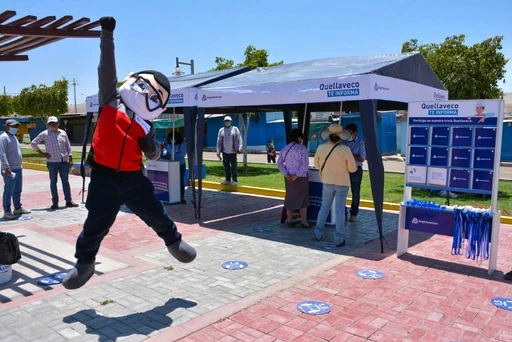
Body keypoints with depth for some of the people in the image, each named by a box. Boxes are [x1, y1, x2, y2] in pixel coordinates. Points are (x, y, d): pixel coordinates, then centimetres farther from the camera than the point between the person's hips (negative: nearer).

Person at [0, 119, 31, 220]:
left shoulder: (14, 137, 18)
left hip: (18, 168, 9)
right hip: (10, 170, -9)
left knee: (18, 190, 18)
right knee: (9, 191, -4)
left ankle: (18, 208, 30)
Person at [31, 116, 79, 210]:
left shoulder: (63, 133, 8)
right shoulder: (44, 134, 0)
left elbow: (68, 147, 11)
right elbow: (33, 143, 3)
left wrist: (70, 159, 7)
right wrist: (42, 153, -2)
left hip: (64, 161, 2)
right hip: (52, 162, -2)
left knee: (65, 181, 4)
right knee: (53, 182, 5)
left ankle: (69, 201, 10)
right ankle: (55, 202, 11)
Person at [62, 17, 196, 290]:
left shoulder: (146, 128, 5)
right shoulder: (111, 101, -1)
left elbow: (153, 156, 11)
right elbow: (107, 68, -6)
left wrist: (151, 147, -10)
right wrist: (107, 35, -9)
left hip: (133, 177, 3)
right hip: (104, 177, -2)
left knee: (156, 213, 12)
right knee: (97, 224, 3)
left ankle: (174, 241, 38)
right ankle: (84, 263, 25)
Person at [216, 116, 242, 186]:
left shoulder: (235, 129, 2)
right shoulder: (221, 130, 8)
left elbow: (239, 139, 1)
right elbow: (219, 141, 9)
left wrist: (240, 148, -10)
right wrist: (218, 151, 3)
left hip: (233, 152, -3)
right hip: (224, 152, 3)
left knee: (233, 166, -4)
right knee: (226, 167, 8)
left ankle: (235, 180, 1)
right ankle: (227, 180, 16)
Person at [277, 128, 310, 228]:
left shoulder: (285, 148, 4)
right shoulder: (302, 148, -10)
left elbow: (279, 163, 0)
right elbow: (305, 164, -18)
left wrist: (286, 174, -5)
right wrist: (297, 175, -15)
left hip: (289, 177, 4)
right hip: (301, 177, -4)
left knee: (289, 197, 14)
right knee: (302, 198, 8)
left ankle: (290, 220, 18)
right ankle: (303, 221, 11)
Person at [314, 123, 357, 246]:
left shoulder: (321, 148, -10)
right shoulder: (345, 149, -18)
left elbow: (317, 165, 4)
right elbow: (353, 168, -10)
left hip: (327, 182, 3)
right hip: (342, 183, -2)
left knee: (324, 207, 17)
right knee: (340, 210, 4)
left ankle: (318, 233, 24)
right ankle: (339, 239, 8)